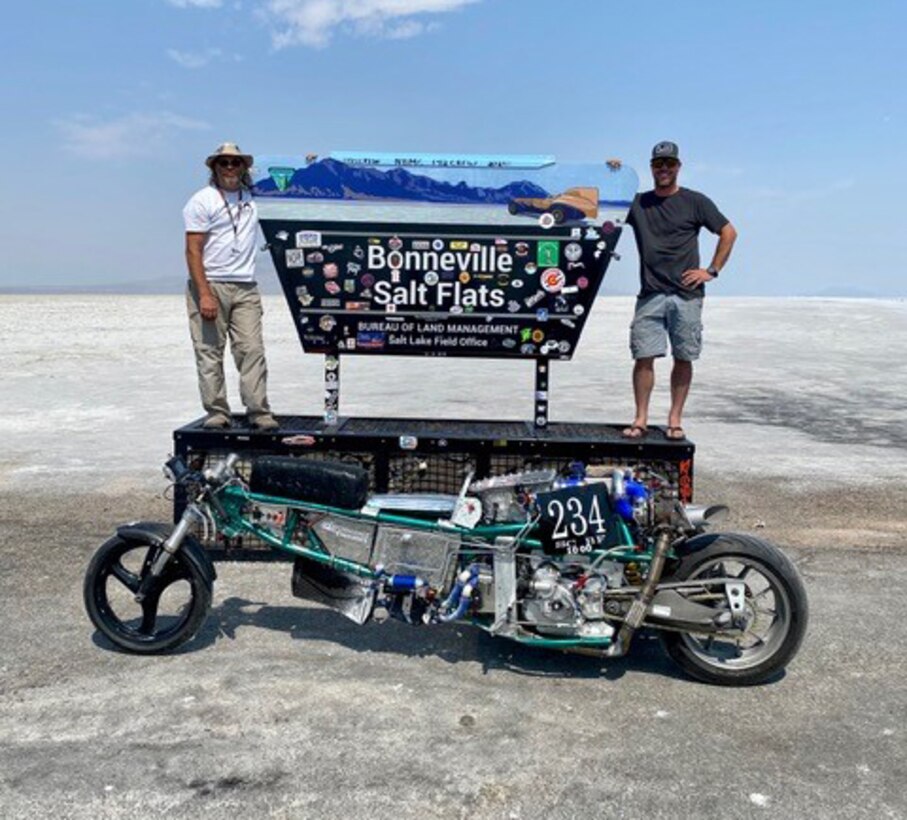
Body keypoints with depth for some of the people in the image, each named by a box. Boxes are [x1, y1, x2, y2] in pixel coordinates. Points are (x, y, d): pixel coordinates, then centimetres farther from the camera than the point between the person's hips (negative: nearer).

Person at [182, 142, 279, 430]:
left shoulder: (250, 196, 14)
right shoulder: (202, 200, -2)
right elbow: (193, 250, -8)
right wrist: (205, 294, -17)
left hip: (245, 288, 4)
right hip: (210, 285, -4)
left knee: (252, 350, -3)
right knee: (209, 353, -2)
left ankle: (259, 412, -1)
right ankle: (217, 412, 5)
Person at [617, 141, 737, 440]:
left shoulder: (695, 202, 6)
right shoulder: (637, 203, 11)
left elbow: (728, 232, 9)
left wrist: (712, 270, 1)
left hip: (687, 295, -1)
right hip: (650, 294, 1)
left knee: (683, 358, 1)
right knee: (644, 357, -6)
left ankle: (675, 419, 9)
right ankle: (641, 419, 1)